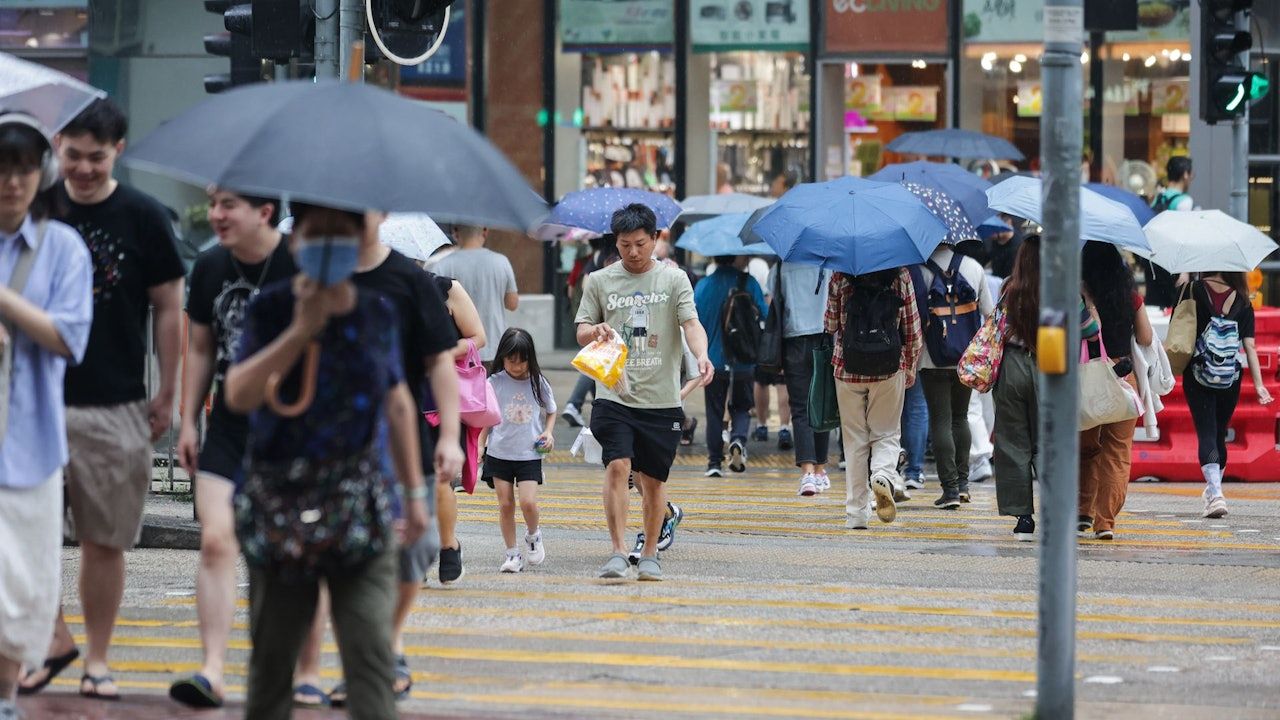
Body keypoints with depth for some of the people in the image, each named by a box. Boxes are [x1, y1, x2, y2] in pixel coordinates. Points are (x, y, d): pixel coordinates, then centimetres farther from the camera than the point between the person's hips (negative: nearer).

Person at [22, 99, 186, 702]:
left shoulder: (142, 217, -2)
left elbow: (169, 308, 4)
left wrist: (167, 394, 2)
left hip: (115, 405, -2)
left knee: (104, 540, 4)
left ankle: (97, 659, 13)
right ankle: (54, 636, 13)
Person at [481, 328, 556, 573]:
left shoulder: (538, 382, 0)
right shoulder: (495, 383, -2)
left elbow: (551, 412, 15)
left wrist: (548, 433, -2)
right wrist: (480, 445, 1)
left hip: (529, 454, -1)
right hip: (499, 452, 1)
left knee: (528, 502, -13)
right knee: (505, 504, 0)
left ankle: (533, 535, 17)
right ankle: (512, 553, 11)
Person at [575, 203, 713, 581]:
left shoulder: (674, 280, 4)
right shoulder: (600, 281, 8)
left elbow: (691, 324, -7)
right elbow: (581, 332, 10)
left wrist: (701, 355, -27)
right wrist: (595, 330, -14)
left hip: (661, 398, 0)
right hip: (614, 394, 0)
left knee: (653, 479, 6)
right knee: (617, 466, -16)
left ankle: (650, 556, 19)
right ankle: (618, 552, -15)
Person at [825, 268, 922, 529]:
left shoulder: (840, 276, -2)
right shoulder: (900, 275, -2)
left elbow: (830, 326, 7)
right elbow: (913, 330, 2)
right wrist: (910, 368, 16)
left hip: (847, 370, 0)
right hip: (889, 370, 0)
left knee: (854, 439, 9)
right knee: (886, 434, 13)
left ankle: (856, 514, 8)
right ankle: (883, 475, -19)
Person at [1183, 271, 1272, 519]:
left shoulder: (1193, 291, -4)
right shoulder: (1241, 300, 2)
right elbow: (1249, 345, -3)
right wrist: (1258, 384, -4)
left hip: (1198, 377, -2)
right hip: (1231, 379, 2)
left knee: (1207, 433, -6)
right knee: (1219, 434, 17)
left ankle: (1215, 493, -23)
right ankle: (1213, 492, 29)